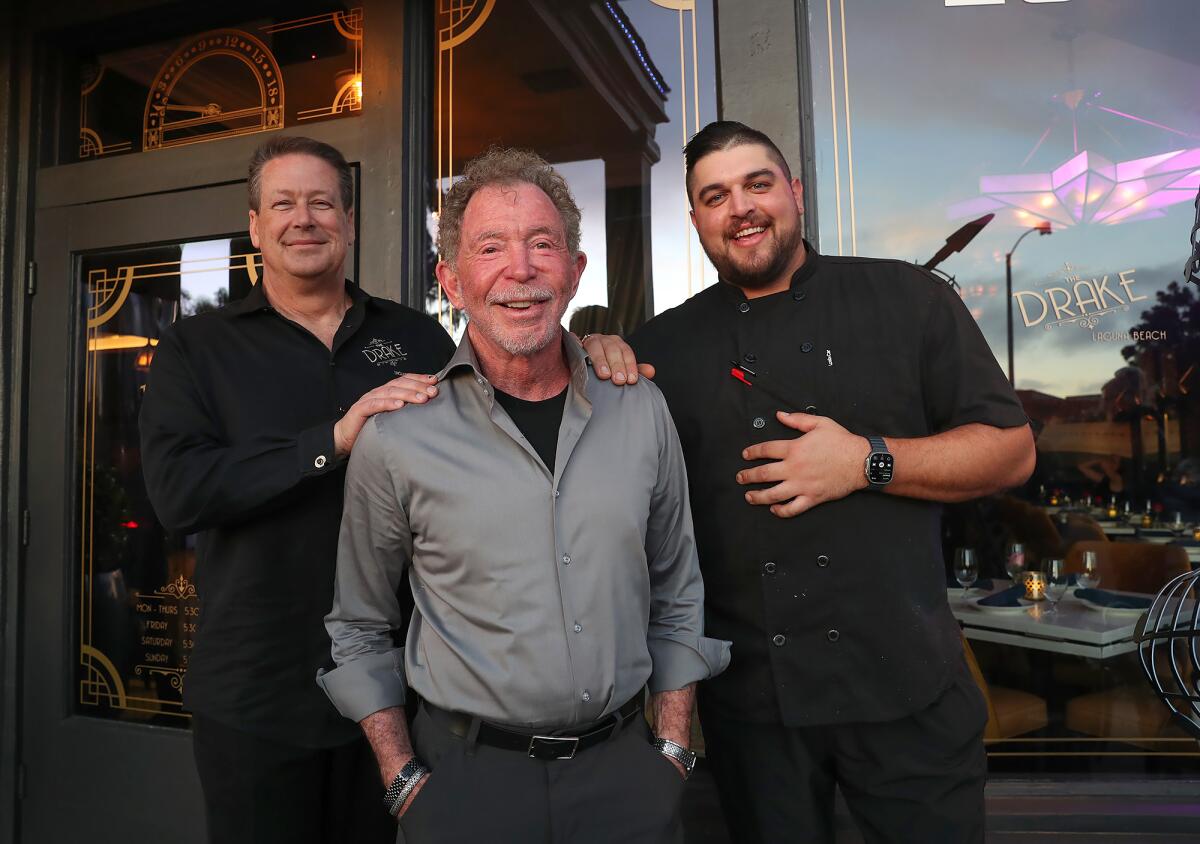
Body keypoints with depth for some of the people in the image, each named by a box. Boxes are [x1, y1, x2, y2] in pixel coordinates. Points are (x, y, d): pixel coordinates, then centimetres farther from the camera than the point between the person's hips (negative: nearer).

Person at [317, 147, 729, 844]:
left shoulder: (642, 410, -4)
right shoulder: (396, 438, -11)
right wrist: (405, 782, -3)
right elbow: (360, 630, 1)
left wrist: (672, 751, 3)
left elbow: (677, 598, 5)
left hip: (623, 767, 3)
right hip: (467, 778, -2)